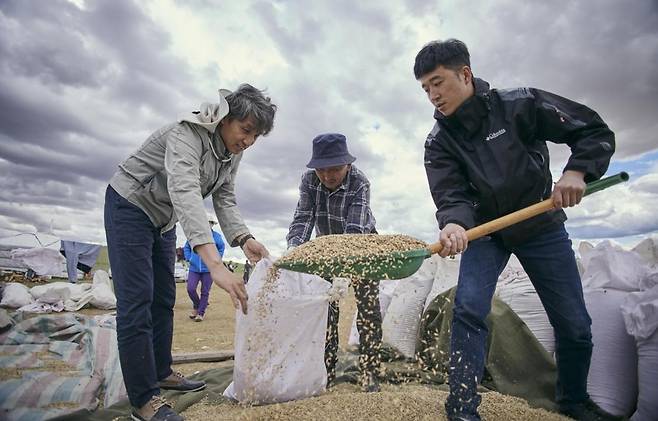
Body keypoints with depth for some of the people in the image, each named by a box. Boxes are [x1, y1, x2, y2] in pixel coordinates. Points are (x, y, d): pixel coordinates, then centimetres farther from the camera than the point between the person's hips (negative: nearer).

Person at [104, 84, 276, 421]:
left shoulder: (233, 153, -5)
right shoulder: (187, 134, -32)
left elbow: (225, 200, -6)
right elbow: (184, 192, -48)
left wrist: (243, 238, -26)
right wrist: (214, 263, -60)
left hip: (163, 219, 8)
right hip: (130, 206, -8)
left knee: (164, 299, 12)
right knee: (137, 301, -9)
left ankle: (161, 373, 27)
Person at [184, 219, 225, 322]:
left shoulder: (216, 236, -2)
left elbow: (221, 248, 14)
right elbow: (186, 247, 14)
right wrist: (189, 258, 3)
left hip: (208, 269, -1)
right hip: (194, 268, 1)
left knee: (205, 292, 3)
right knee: (190, 289, -7)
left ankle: (201, 313, 16)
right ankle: (196, 306, 21)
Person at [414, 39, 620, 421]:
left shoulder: (522, 104, -14)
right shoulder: (440, 142, -10)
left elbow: (596, 131, -9)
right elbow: (451, 195, -21)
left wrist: (577, 171, -28)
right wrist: (453, 224, -42)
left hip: (543, 227, 0)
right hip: (484, 231, 0)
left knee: (575, 325, 8)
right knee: (469, 310, -19)